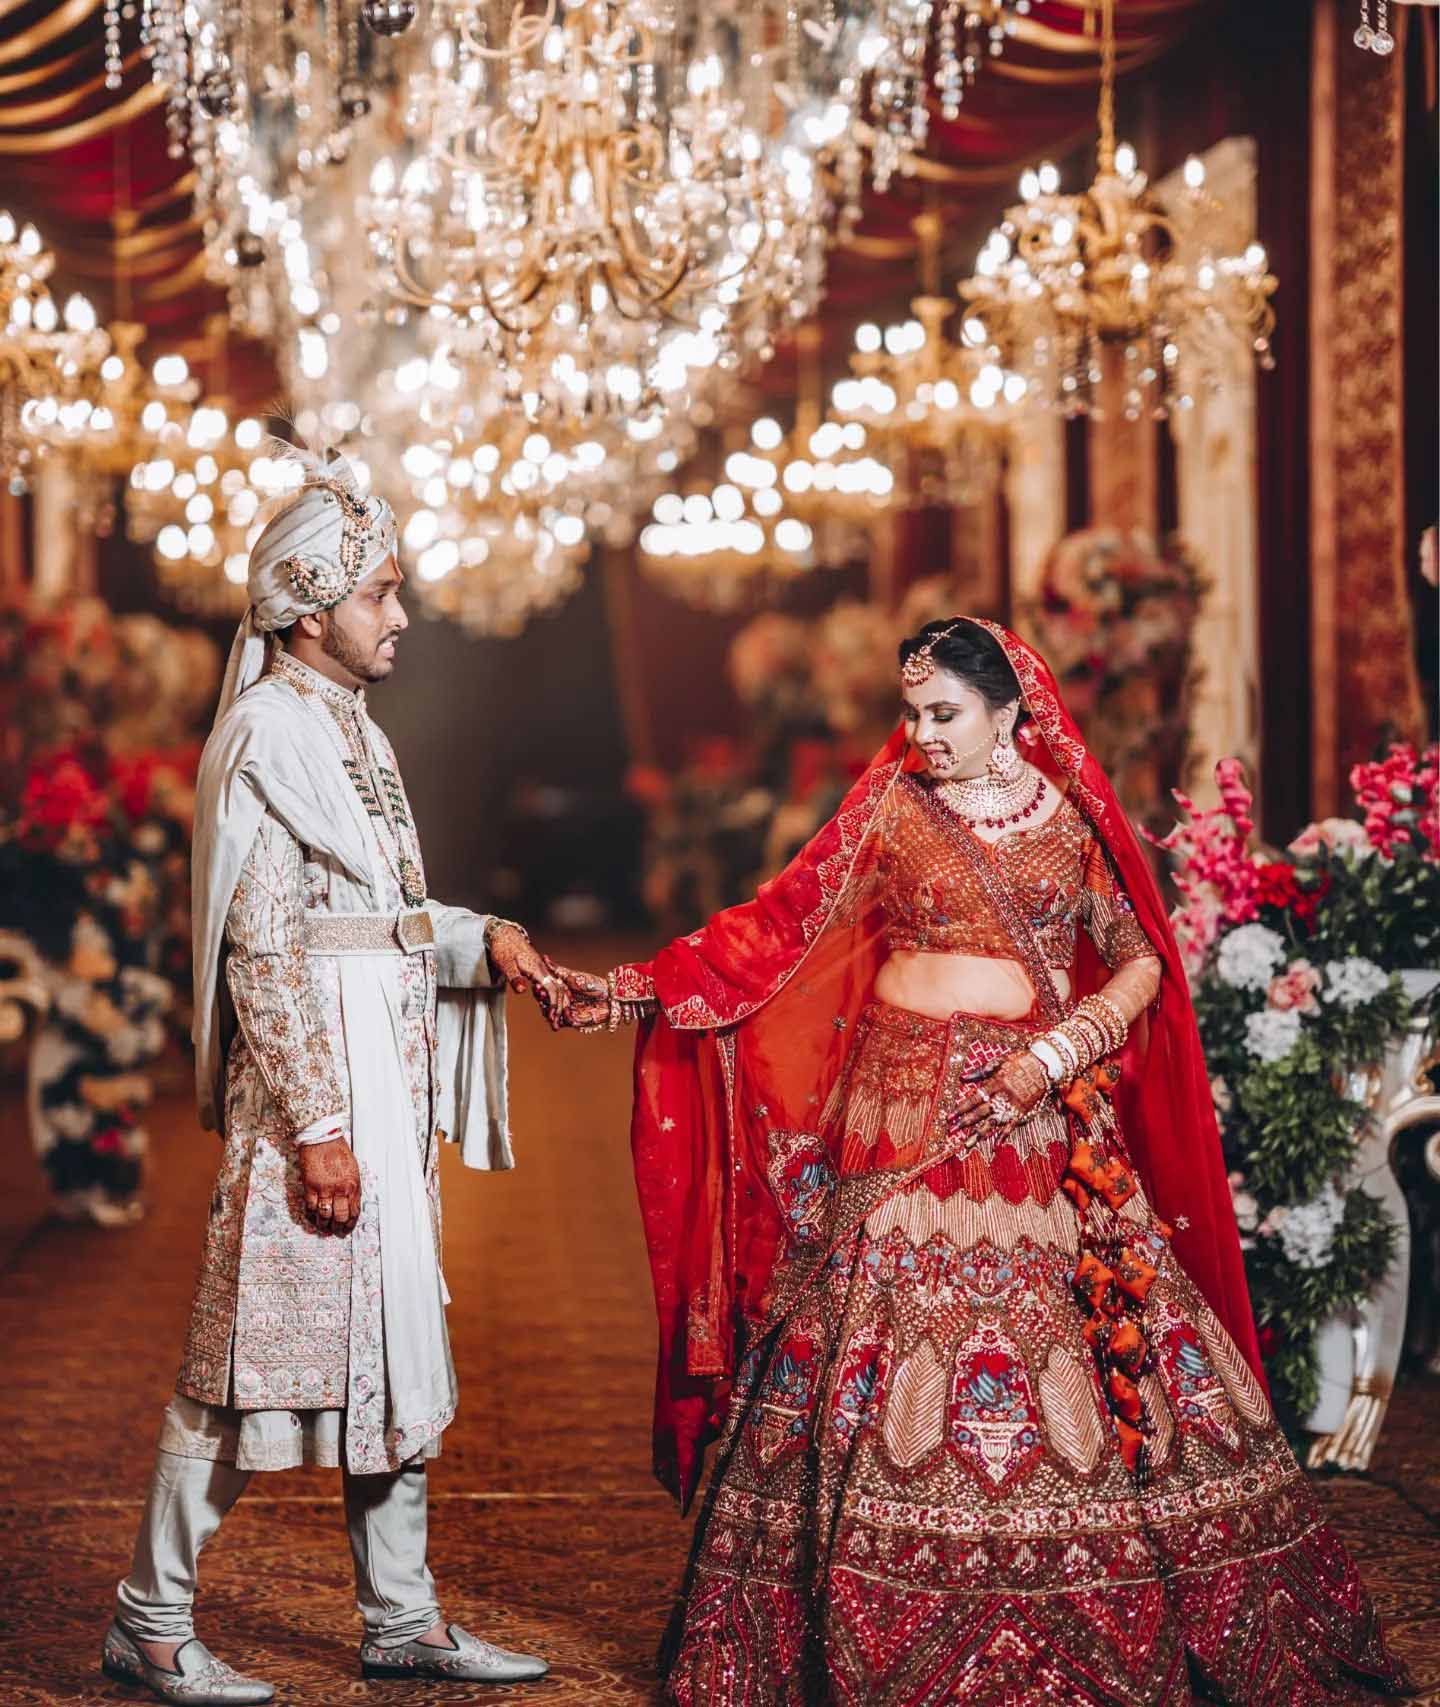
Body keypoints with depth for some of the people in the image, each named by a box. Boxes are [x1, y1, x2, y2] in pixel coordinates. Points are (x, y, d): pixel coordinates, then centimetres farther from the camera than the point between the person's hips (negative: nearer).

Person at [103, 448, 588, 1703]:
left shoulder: (348, 732, 15)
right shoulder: (266, 736, -12)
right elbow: (265, 949, -17)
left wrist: (487, 940, -1)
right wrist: (317, 1126, -21)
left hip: (390, 1077, 9)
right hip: (312, 1078, -9)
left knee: (397, 1347, 12)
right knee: (258, 1351, -4)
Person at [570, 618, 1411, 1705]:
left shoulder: (1073, 816, 6)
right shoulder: (893, 806, 6)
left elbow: (1141, 962, 7)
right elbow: (785, 924, 5)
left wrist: (1057, 1053, -7)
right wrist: (643, 989, -2)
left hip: (1035, 1114, 0)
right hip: (903, 1112, 0)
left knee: (1057, 1351, -2)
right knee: (892, 1354, -4)